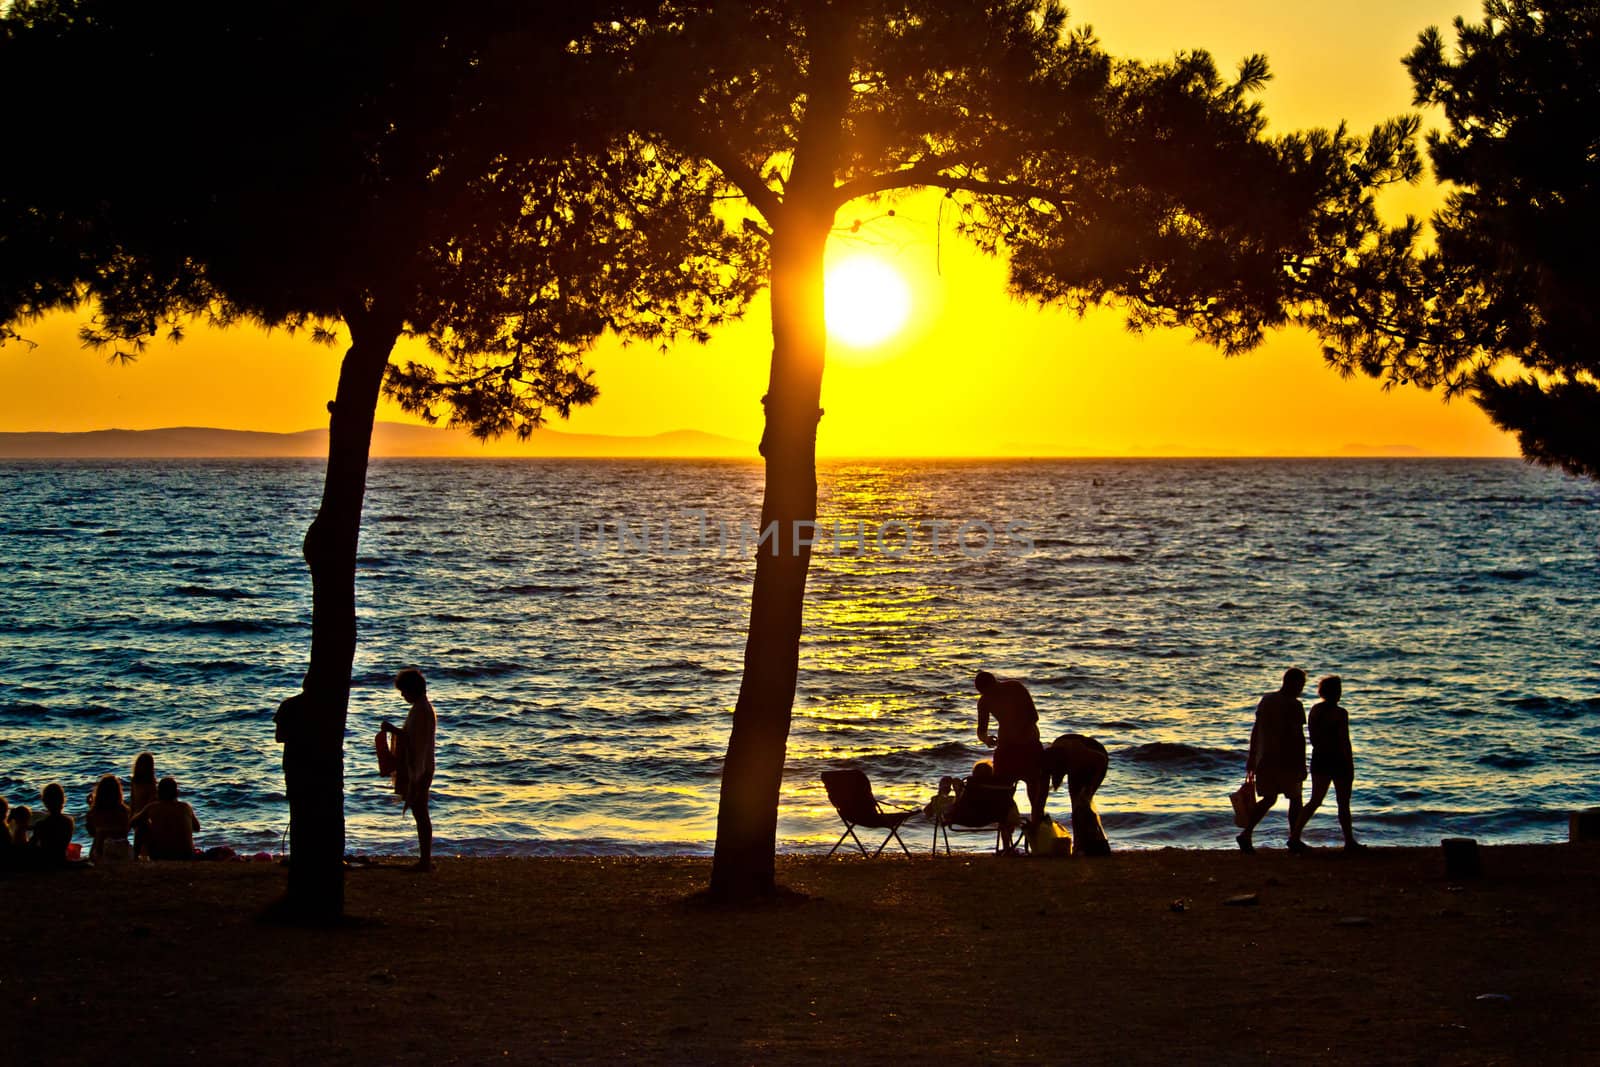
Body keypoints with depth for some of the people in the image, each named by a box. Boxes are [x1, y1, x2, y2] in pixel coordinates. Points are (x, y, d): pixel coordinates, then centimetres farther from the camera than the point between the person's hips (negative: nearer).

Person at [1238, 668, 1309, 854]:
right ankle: (1294, 840, 17)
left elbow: (1255, 730, 11)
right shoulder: (1294, 705, -12)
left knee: (1269, 799, 12)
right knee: (1295, 798, 12)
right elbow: (1298, 737, -15)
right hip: (1287, 760, -6)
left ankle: (1246, 834, -4)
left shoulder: (1266, 700, 8)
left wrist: (1252, 758, 17)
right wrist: (1302, 765, -12)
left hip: (1264, 760, 6)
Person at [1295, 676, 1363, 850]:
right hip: (1338, 761, -6)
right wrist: (1350, 766, -9)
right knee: (1343, 804, 6)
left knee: (1315, 800, 9)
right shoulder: (1340, 713, -15)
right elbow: (1344, 742, -15)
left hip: (1319, 759, 6)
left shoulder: (1315, 710, 3)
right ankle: (1349, 841, 15)